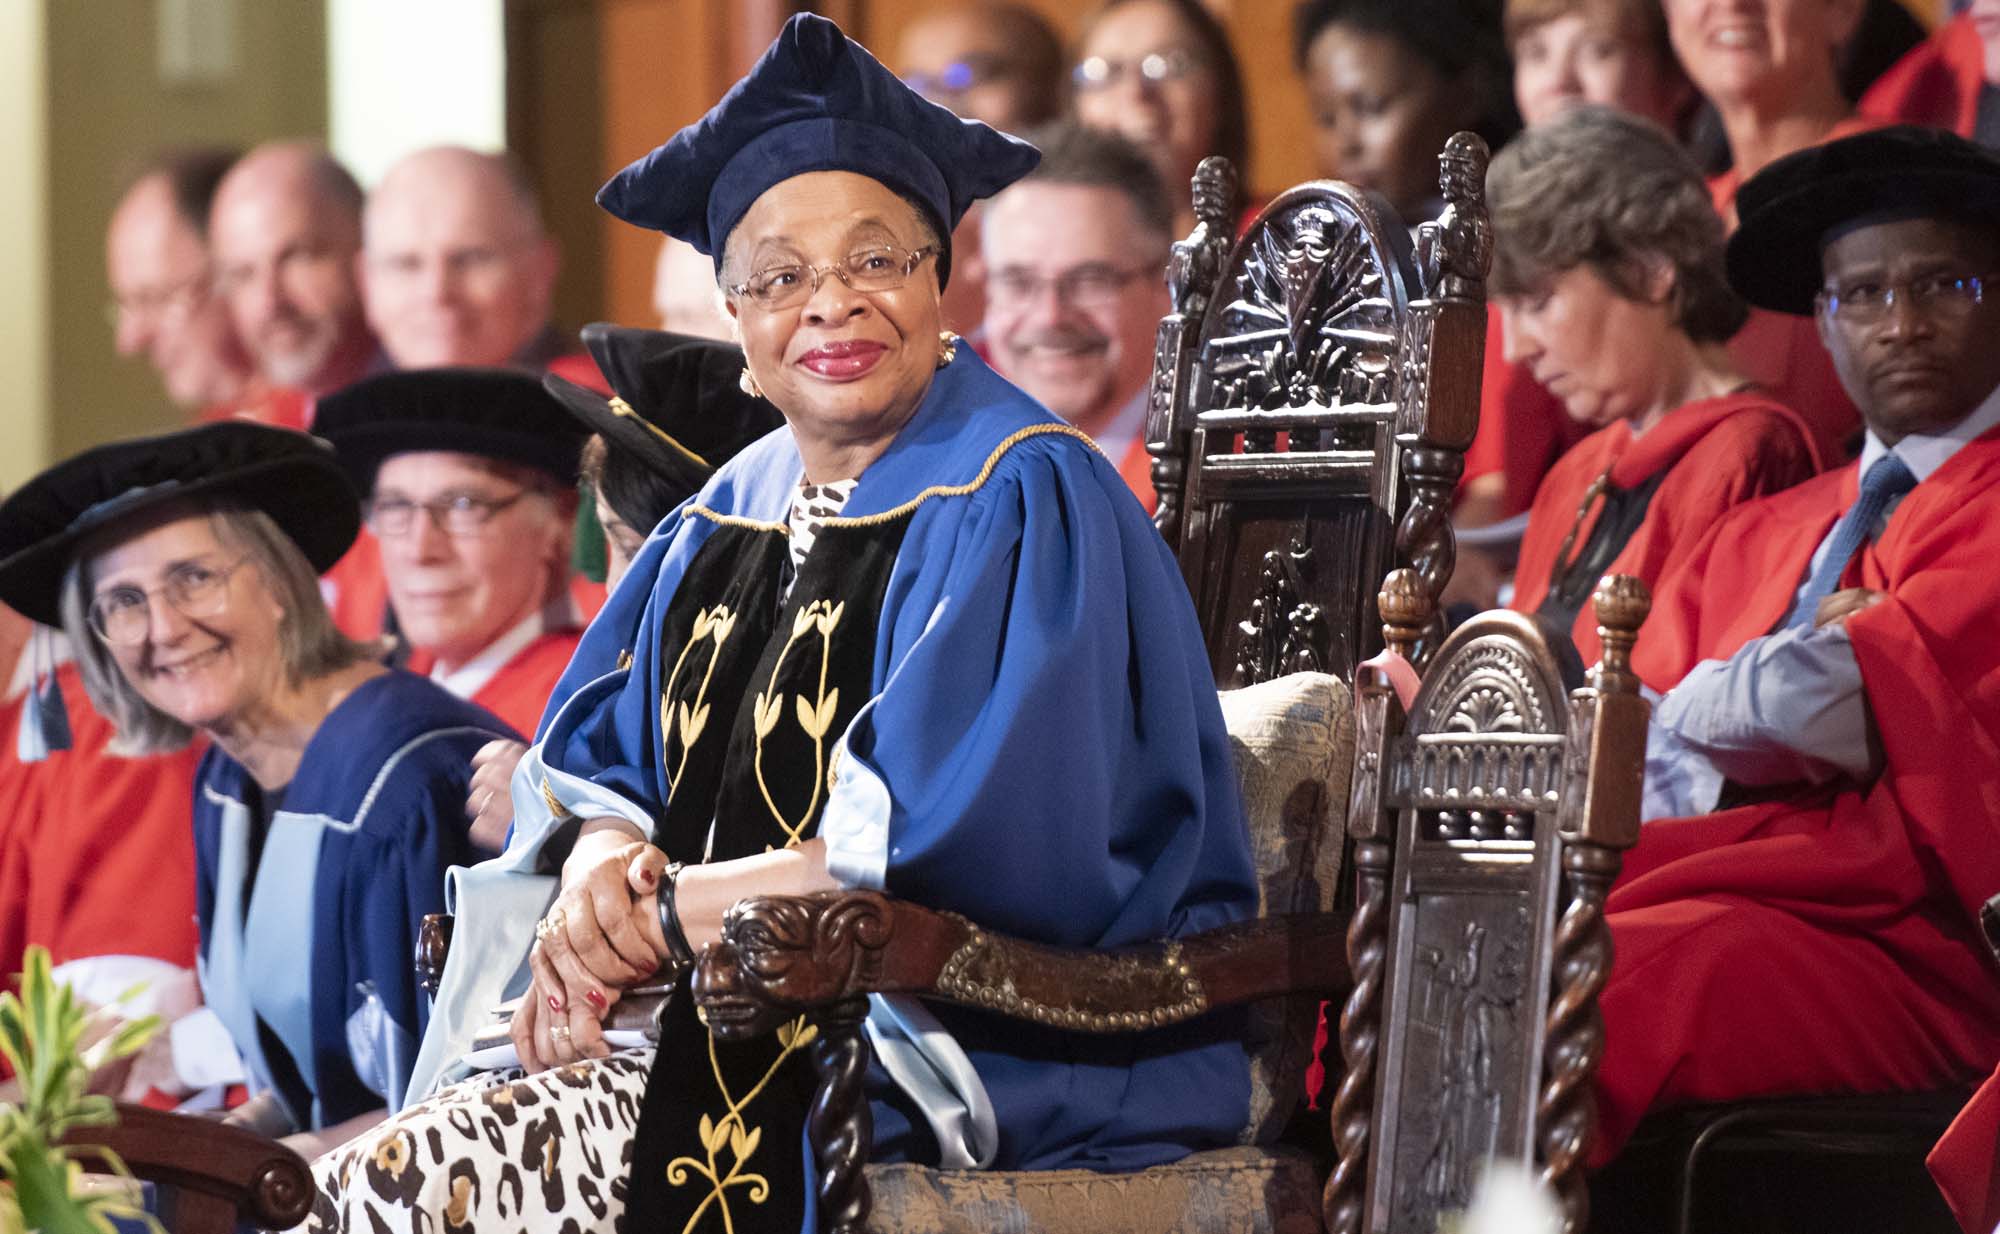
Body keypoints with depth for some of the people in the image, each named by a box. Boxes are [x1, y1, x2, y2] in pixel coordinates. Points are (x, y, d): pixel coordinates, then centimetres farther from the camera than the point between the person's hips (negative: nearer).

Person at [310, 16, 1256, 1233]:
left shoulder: (1022, 507, -9)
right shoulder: (730, 518, 15)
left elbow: (941, 845, -19)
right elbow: (597, 763, 15)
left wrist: (667, 912, -13)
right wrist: (602, 867, -10)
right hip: (719, 1033, 7)